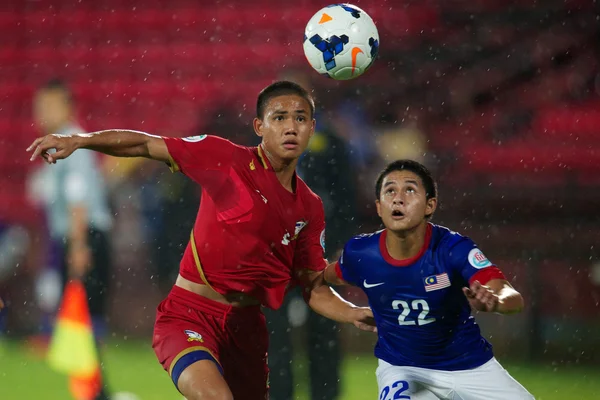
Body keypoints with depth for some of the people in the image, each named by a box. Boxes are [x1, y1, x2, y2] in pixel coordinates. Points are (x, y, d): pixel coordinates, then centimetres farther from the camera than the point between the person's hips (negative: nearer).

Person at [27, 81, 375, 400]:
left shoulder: (310, 207, 9)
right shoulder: (226, 158, -5)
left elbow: (313, 287, 14)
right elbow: (147, 145, -2)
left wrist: (353, 314, -4)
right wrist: (77, 141, -12)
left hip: (246, 327, 6)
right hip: (190, 314, -6)